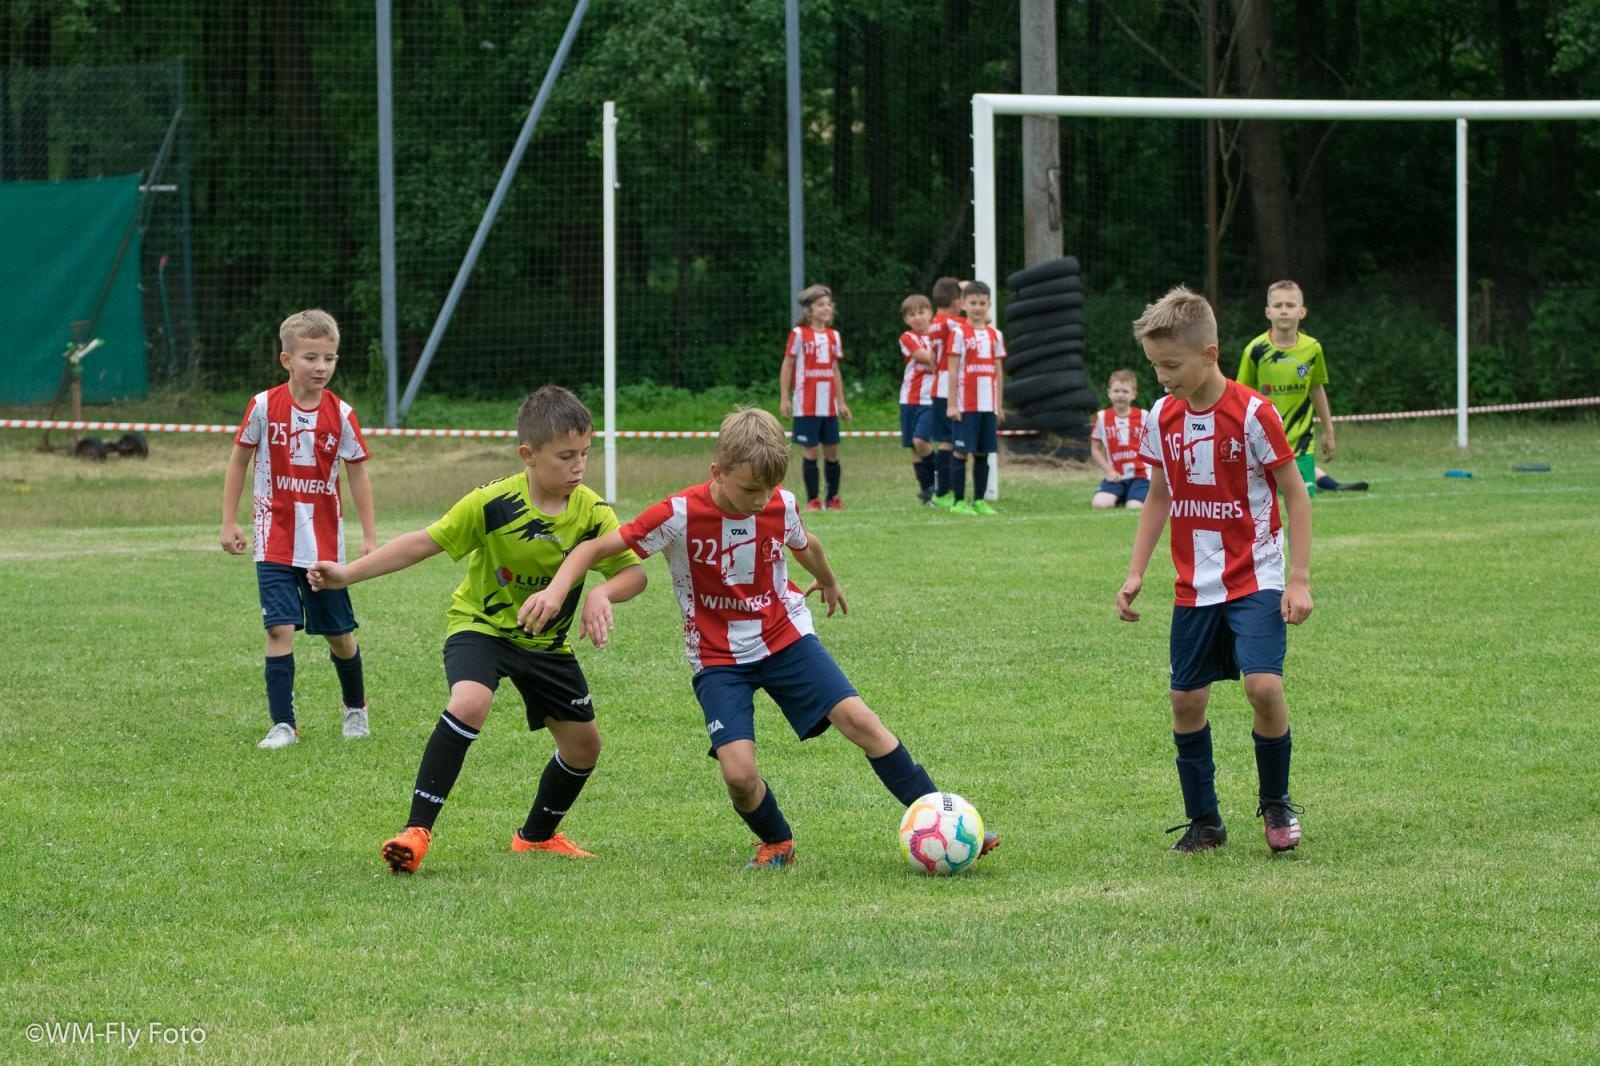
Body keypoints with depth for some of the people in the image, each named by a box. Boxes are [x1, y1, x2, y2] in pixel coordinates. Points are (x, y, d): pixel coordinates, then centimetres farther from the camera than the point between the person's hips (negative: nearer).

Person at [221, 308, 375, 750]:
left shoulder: (341, 414, -5)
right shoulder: (264, 407, -8)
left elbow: (357, 473, 4)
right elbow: (238, 460, 4)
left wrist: (370, 535, 2)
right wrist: (229, 522, 1)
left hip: (326, 544, 1)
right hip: (275, 542, -1)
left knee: (339, 633, 11)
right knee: (280, 628, -12)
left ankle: (356, 709, 36)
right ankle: (283, 725, -5)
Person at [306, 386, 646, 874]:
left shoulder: (592, 513, -16)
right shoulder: (493, 504, -24)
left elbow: (634, 572, -12)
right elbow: (424, 542, -19)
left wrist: (603, 593, -36)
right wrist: (347, 573, -25)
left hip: (546, 641, 5)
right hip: (481, 625, -5)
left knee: (584, 743, 7)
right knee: (469, 704, -33)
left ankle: (538, 834, 35)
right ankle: (417, 831, -29)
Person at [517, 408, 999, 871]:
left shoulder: (782, 506, -9)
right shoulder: (680, 516, -21)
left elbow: (806, 545, 17)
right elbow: (594, 547, -18)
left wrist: (828, 582, 37)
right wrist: (557, 589, -36)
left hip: (786, 637, 3)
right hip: (718, 658, -3)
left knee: (859, 719, -12)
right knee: (739, 772, -19)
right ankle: (776, 843, 14)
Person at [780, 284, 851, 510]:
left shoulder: (833, 336, 11)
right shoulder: (799, 334, -4)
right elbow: (787, 366, -3)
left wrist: (841, 402, 17)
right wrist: (784, 398, -7)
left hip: (829, 406, 5)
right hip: (806, 405, -5)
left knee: (832, 451, 5)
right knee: (810, 452, -2)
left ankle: (833, 498, 14)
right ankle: (812, 500, 4)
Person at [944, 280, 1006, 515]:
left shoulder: (994, 335, 12)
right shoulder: (959, 333, -2)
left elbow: (998, 372, 15)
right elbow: (952, 371, -5)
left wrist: (1000, 405, 13)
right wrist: (951, 404, -9)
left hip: (988, 405, 5)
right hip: (965, 405, -5)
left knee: (983, 453, 7)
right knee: (960, 452, -4)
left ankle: (979, 500, 12)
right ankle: (958, 502, -1)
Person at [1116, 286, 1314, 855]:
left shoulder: (1252, 413, -14)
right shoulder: (1162, 418, 2)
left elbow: (1296, 495, -8)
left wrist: (1300, 578, -12)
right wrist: (1135, 573, 10)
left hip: (1255, 579, -5)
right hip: (1194, 588, 5)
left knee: (1263, 685, -20)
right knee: (1186, 700, 4)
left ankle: (1276, 802, 3)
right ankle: (1203, 822, 18)